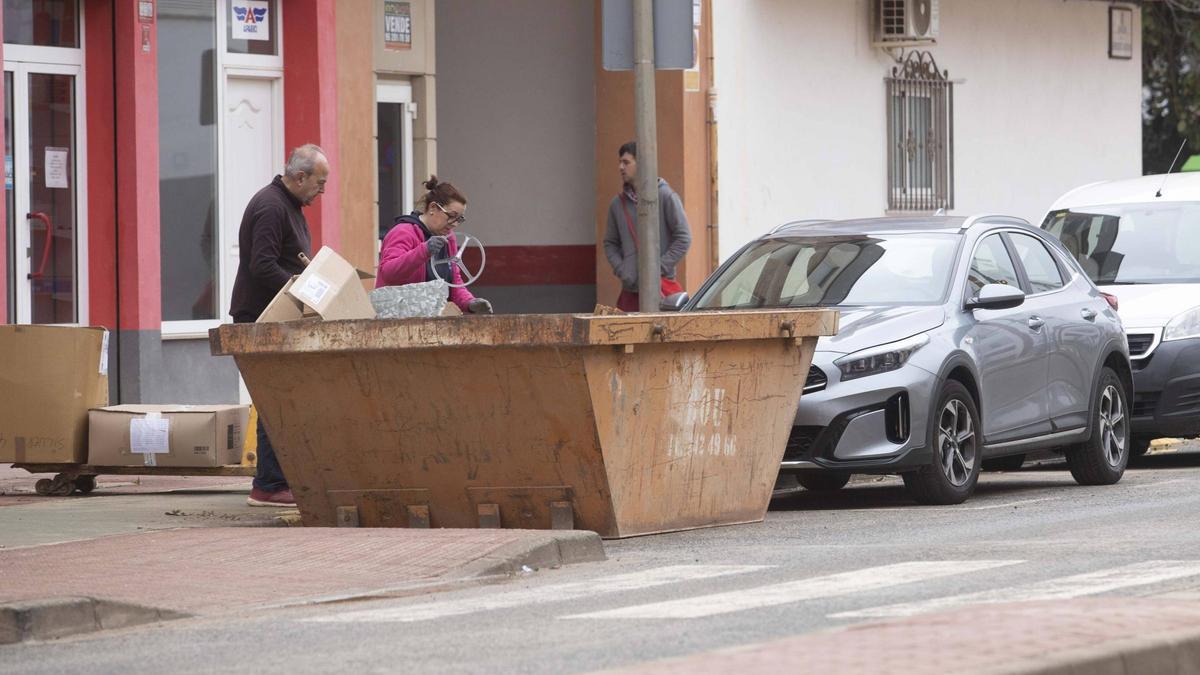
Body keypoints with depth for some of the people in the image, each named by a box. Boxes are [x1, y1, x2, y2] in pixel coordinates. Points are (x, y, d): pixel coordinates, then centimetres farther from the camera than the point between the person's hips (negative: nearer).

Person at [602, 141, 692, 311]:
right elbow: (610, 243, 19)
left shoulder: (666, 197, -3)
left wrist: (659, 268, -11)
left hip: (660, 287, -5)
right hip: (630, 290, 5)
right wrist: (621, 270, 1)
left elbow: (683, 238, -5)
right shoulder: (618, 204, 11)